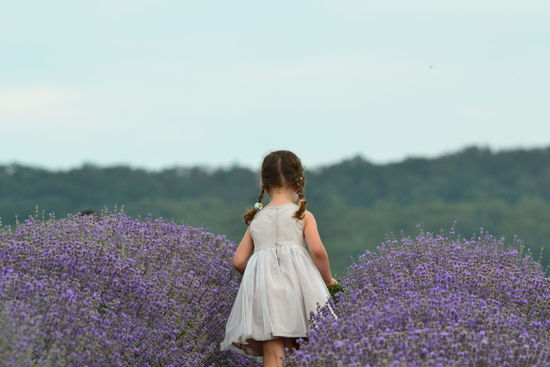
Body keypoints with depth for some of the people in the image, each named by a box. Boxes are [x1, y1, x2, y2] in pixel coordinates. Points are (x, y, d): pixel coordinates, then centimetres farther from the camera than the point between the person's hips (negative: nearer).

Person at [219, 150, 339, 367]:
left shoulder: (256, 220, 21)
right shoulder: (302, 215, 11)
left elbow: (238, 261, 16)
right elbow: (317, 250, -4)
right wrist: (328, 280, 12)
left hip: (261, 284, 2)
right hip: (295, 281, -2)